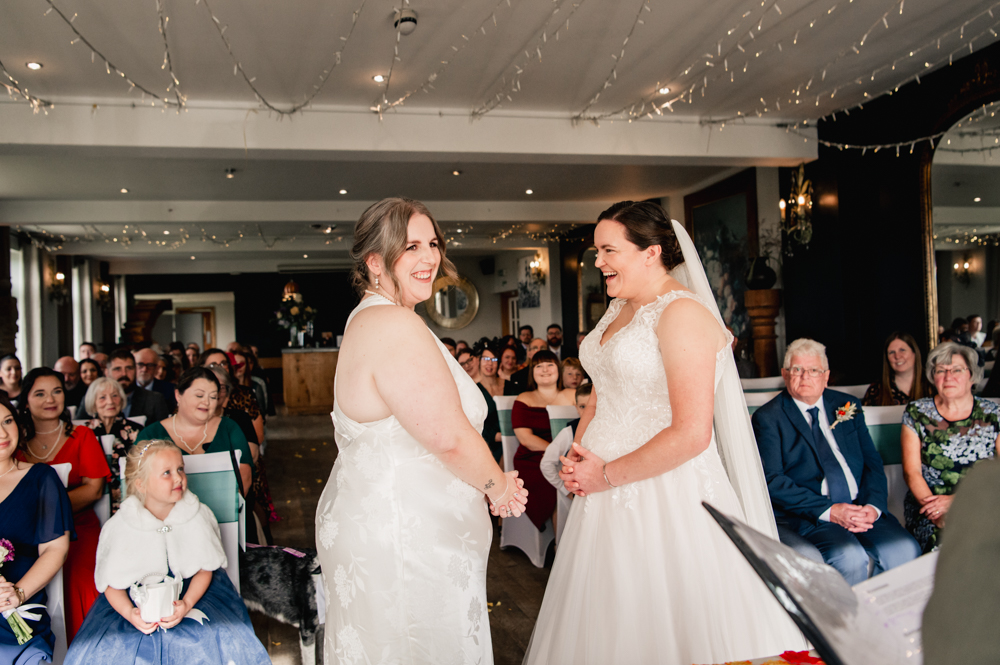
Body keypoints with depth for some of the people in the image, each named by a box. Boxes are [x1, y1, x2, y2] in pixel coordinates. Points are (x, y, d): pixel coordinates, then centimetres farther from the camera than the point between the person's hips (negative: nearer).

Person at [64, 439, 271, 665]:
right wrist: (129, 613, -25)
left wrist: (186, 604, -21)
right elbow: (112, 583, -6)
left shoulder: (198, 516, -10)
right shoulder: (120, 527, -13)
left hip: (192, 593, 0)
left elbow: (205, 570, -3)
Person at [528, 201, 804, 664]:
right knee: (612, 626, 18)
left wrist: (607, 475, -14)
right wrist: (577, 458, 3)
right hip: (605, 493, 8)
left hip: (666, 498, -8)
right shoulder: (617, 310, 11)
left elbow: (691, 434, -23)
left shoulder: (682, 313, -16)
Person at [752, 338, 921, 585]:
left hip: (862, 507, 5)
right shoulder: (768, 418, 1)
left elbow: (872, 462, 13)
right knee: (850, 557, -30)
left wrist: (873, 505, -7)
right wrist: (829, 511, -17)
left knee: (905, 551, -20)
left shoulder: (847, 405, 16)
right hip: (808, 514, -4)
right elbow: (771, 480, -8)